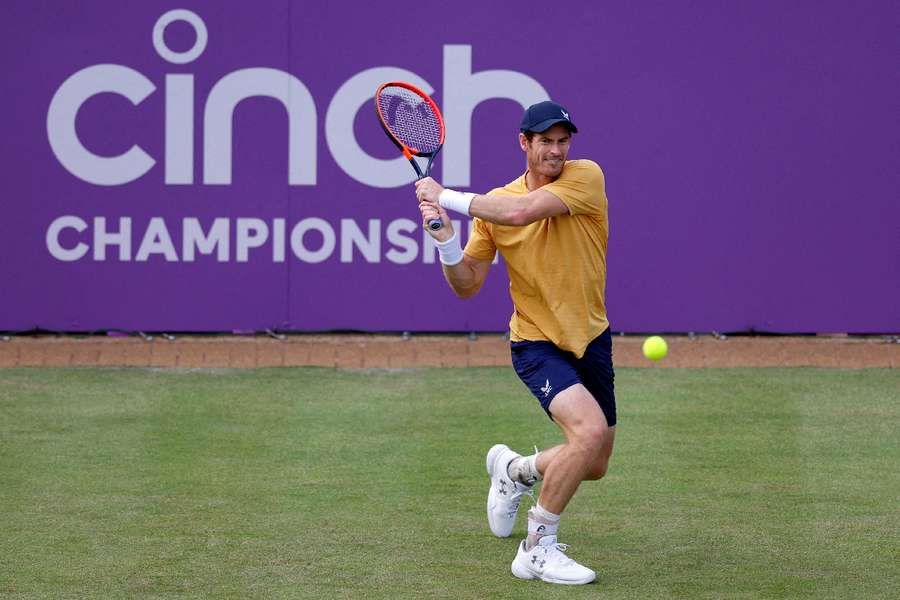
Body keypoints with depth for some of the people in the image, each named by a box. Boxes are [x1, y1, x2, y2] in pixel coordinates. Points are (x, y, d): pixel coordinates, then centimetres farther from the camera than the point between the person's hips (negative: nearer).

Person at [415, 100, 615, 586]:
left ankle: (513, 469, 44)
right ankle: (537, 550, -17)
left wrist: (446, 196, -21)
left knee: (594, 467, 13)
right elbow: (467, 285, -1)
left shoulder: (586, 177, -10)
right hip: (537, 343, -3)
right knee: (590, 428, -28)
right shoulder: (494, 203, -5)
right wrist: (445, 238, -19)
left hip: (591, 340, 3)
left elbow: (524, 210, -27)